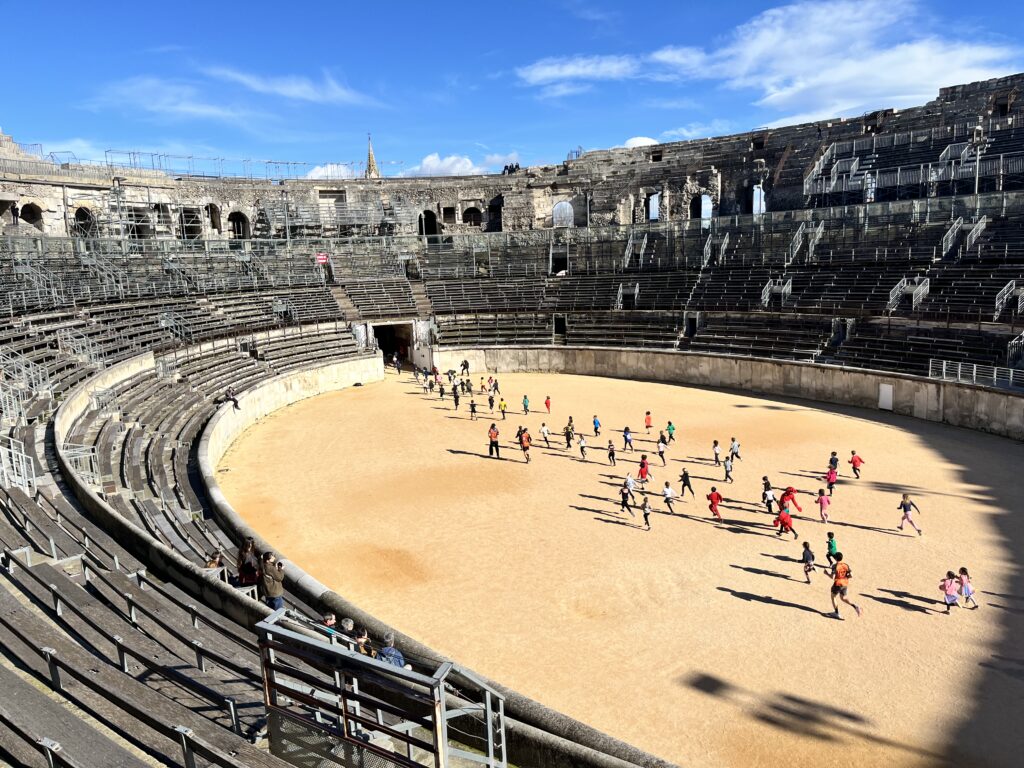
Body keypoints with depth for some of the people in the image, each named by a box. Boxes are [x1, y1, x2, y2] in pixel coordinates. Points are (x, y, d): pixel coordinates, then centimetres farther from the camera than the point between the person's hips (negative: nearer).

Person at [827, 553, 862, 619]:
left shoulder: (835, 566, -17)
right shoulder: (846, 565, -2)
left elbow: (832, 577, -21)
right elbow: (851, 576, -5)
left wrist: (827, 573, -3)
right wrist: (845, 576, 12)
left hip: (837, 584, -5)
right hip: (845, 584, 5)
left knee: (833, 596, 18)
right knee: (843, 598, 24)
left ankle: (836, 613, 19)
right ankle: (854, 606, 1)